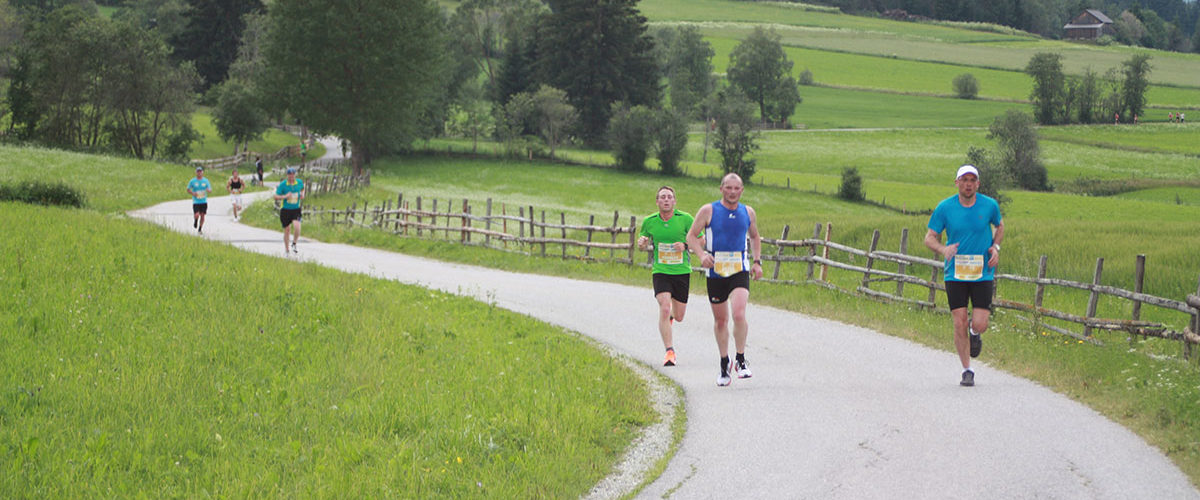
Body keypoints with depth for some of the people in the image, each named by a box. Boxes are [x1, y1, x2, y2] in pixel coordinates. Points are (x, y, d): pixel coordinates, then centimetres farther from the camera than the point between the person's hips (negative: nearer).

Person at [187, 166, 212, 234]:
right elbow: (188, 190, 7)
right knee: (196, 215, -15)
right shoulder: (192, 181, 0)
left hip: (204, 201, 2)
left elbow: (210, 190, 6)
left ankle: (200, 229, 18)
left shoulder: (205, 181, 4)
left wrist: (209, 190, -19)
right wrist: (193, 193, -13)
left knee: (202, 215, 2)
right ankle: (195, 221, 22)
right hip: (196, 202, -2)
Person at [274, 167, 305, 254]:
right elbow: (276, 196, -9)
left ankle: (294, 244, 4)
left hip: (296, 209, 1)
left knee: (297, 227, -22)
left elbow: (302, 187, 24)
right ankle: (286, 250, 24)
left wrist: (302, 194, 4)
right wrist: (284, 196, -25)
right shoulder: (283, 184, -9)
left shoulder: (299, 182, -1)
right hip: (285, 210, -1)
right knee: (287, 230, 5)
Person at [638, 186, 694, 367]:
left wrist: (685, 245, -18)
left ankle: (672, 314, 48)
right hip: (660, 271, 0)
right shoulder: (649, 222, 1)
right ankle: (669, 352, -16)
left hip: (682, 271, 0)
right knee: (664, 309, -21)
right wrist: (642, 243, -8)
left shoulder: (685, 219, -5)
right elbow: (644, 244, 16)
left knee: (678, 316, 9)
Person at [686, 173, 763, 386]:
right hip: (715, 272, 0)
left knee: (739, 314, -20)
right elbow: (692, 236, 0)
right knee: (720, 320, 8)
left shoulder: (748, 212, 8)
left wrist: (757, 261, 11)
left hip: (740, 271, 0)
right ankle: (724, 364, 25)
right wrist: (702, 254, -18)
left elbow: (755, 237, 24)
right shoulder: (708, 211, -1)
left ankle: (740, 360, -6)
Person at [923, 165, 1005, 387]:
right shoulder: (945, 208, -5)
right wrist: (944, 249, -21)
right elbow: (929, 238, 0)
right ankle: (967, 371, 13)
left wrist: (995, 247, 0)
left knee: (980, 325, -8)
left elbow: (999, 226, 18)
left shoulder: (989, 205, -2)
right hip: (955, 275, 0)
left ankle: (974, 332, 31)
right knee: (959, 325, -3)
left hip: (982, 274, 0)